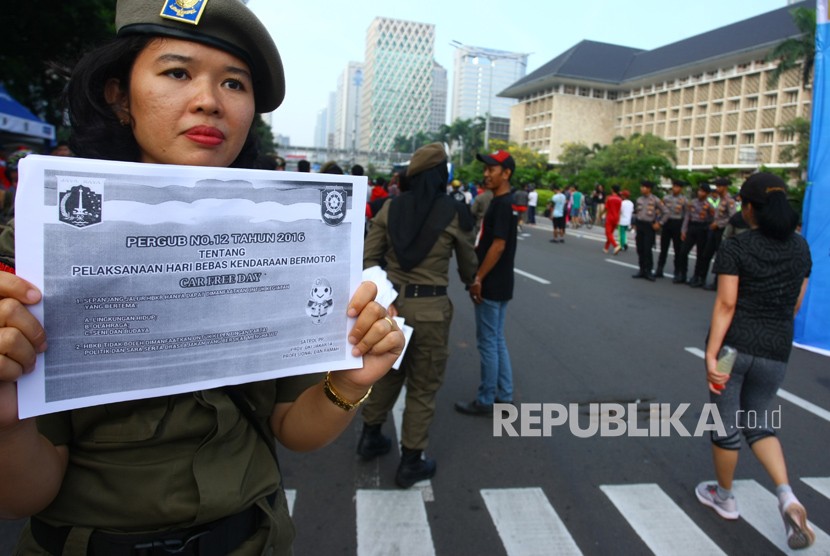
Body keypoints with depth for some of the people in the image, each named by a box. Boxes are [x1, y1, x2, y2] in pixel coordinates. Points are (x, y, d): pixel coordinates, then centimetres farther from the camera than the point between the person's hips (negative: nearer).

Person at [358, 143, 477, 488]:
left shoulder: (391, 208, 2)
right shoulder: (454, 212, -7)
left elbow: (368, 257, -3)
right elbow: (468, 265, 6)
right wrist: (472, 284, 26)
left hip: (390, 301, 4)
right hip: (430, 308, -4)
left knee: (387, 372, 25)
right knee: (423, 386, 11)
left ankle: (370, 437, 42)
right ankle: (410, 463, 24)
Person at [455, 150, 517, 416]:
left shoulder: (502, 204, -17)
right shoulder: (504, 203, 13)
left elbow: (498, 246, -23)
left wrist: (478, 279, -18)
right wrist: (480, 277, 17)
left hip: (492, 285, -10)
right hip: (498, 284, 10)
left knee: (488, 342, 0)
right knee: (497, 340, 16)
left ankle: (485, 401, 11)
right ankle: (504, 395, 25)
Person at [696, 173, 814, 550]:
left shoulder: (735, 248, -10)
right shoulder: (800, 247, 6)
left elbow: (726, 304, -16)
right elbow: (796, 305, 11)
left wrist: (710, 354, -17)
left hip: (733, 345, -4)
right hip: (776, 351, 5)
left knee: (727, 425, 13)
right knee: (757, 424, 21)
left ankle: (724, 497, 31)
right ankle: (787, 497, 1)